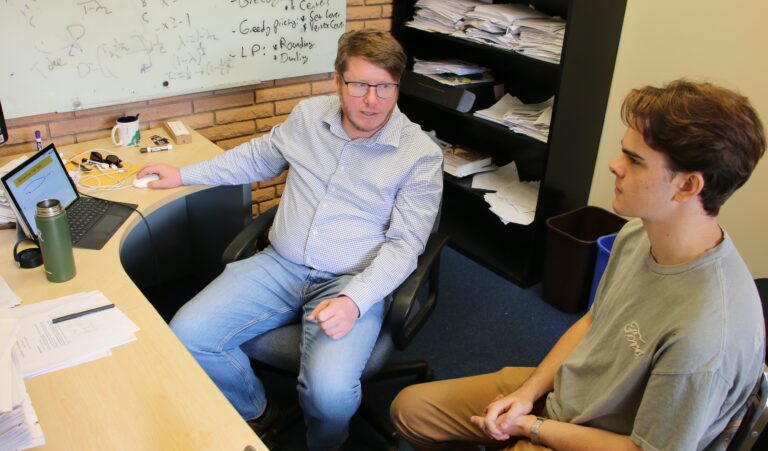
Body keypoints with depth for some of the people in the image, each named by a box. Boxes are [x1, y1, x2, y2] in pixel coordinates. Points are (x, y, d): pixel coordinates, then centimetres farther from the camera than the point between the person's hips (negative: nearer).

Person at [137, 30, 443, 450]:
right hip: (280, 265, 5)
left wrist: (355, 300, -24)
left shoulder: (421, 154, -7)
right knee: (185, 336, -13)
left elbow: (404, 244, -9)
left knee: (331, 391, -29)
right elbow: (257, 157, 24)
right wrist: (183, 174, 24)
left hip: (351, 284, -4)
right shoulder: (308, 115, 6)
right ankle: (255, 413, 17)